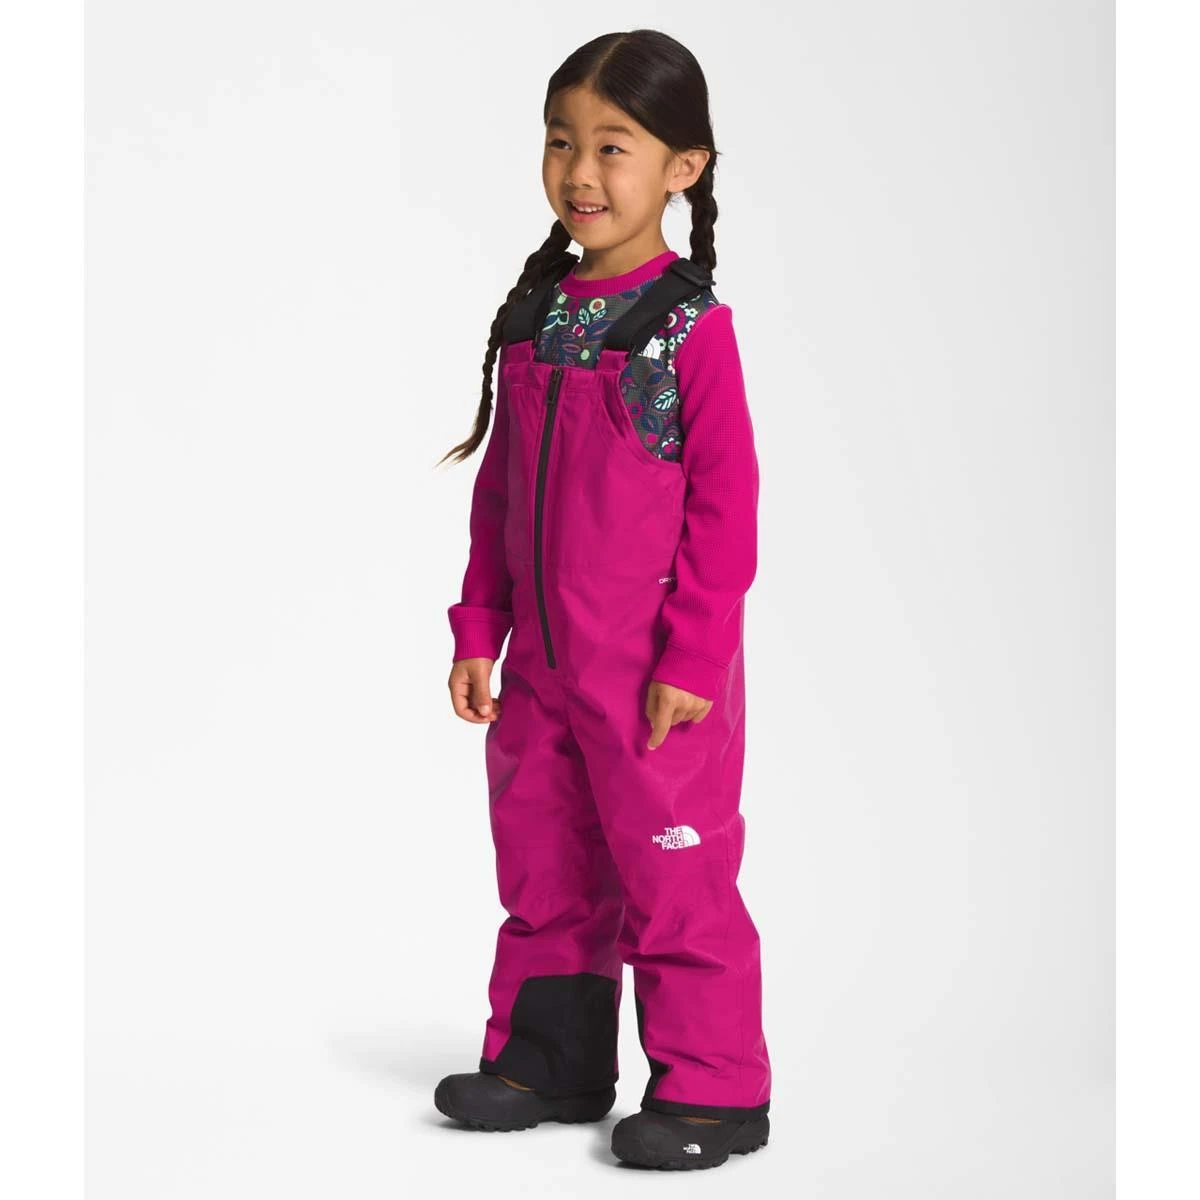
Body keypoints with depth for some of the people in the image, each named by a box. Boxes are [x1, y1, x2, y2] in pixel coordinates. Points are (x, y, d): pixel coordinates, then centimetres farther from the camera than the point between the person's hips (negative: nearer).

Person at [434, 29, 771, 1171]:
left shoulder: (691, 325, -12)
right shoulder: (532, 318, 7)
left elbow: (725, 502, -13)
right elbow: (499, 490, 13)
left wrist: (694, 656, -15)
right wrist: (478, 631, 9)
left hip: (657, 675, -7)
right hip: (539, 665, 7)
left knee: (674, 871, 0)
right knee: (542, 865, 15)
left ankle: (713, 1086, 11)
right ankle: (547, 1058, 29)